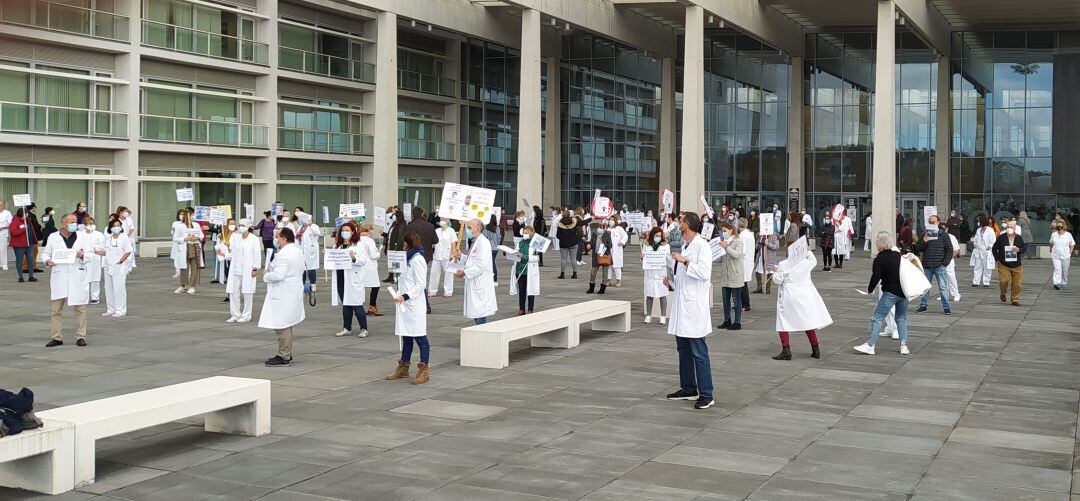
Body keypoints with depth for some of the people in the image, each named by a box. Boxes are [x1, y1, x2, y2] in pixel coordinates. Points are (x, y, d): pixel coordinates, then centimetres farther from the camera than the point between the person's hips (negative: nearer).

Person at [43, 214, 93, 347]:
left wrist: (82, 255, -16)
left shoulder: (83, 237, 7)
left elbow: (91, 254, 5)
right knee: (57, 309, 5)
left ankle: (80, 337, 8)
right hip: (59, 277, 1)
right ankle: (57, 337, 12)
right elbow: (46, 253, 13)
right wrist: (47, 261, -8)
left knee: (80, 308, 1)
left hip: (77, 277, 0)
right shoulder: (53, 237, 7)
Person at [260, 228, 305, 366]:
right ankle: (287, 354, 25)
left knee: (281, 326, -5)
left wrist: (266, 275, -8)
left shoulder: (283, 254, -20)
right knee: (286, 326, 18)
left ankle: (284, 357, -3)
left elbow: (278, 275, -27)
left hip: (283, 296, -11)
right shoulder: (298, 251, 12)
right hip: (294, 291, 11)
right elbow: (302, 269, 22)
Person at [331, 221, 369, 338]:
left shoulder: (357, 245, -4)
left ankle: (364, 329, 3)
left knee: (357, 305, -4)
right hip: (340, 279, 6)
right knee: (345, 305, 13)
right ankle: (347, 329, 22)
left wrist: (354, 258, -29)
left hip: (353, 279, -6)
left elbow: (363, 260, -11)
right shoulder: (337, 246, 13)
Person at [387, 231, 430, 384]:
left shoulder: (417, 259, -13)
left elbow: (421, 284, -17)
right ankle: (403, 368, 24)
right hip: (405, 304, 10)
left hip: (414, 305, -10)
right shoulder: (409, 258, 15)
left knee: (420, 337, -4)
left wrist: (406, 296, -21)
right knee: (406, 337, 15)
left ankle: (424, 371, -1)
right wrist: (400, 296, 13)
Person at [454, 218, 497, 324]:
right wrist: (460, 256, 10)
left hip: (481, 287, -10)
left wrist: (465, 273, -19)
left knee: (480, 316, -9)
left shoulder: (483, 243, -15)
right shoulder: (474, 243, 17)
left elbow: (481, 265, -23)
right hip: (474, 285, 10)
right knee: (475, 316, 13)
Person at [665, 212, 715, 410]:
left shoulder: (702, 246, -10)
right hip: (681, 304, 9)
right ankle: (688, 389, 24)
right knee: (683, 349, 14)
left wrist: (684, 261, -20)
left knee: (699, 352, -9)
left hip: (694, 306, -9)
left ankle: (706, 395, -6)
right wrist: (671, 279, 11)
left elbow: (704, 273, -21)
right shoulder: (684, 246, 17)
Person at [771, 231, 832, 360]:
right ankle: (815, 349, 18)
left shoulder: (783, 265, -12)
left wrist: (775, 271, 10)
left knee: (783, 323, 4)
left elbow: (778, 280, -10)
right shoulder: (806, 262, -2)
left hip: (789, 297, -4)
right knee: (808, 322, 15)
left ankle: (786, 350, -4)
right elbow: (814, 261, 21)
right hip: (805, 296, 4)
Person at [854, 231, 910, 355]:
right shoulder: (898, 255, 9)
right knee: (901, 318, 16)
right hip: (904, 291, 6)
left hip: (891, 293, -6)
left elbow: (875, 277, -11)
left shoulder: (879, 260, -9)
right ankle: (904, 346, 10)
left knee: (878, 317, -4)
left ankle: (870, 345, -9)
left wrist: (870, 289, 5)